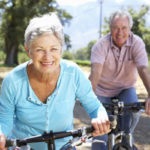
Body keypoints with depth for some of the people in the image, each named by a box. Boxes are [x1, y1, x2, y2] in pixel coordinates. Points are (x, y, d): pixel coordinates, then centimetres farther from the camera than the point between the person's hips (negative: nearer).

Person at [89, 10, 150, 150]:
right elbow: (95, 71, -36)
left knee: (134, 112, -24)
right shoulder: (101, 45, -22)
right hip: (103, 90, -1)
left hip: (125, 88, 1)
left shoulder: (136, 43, -19)